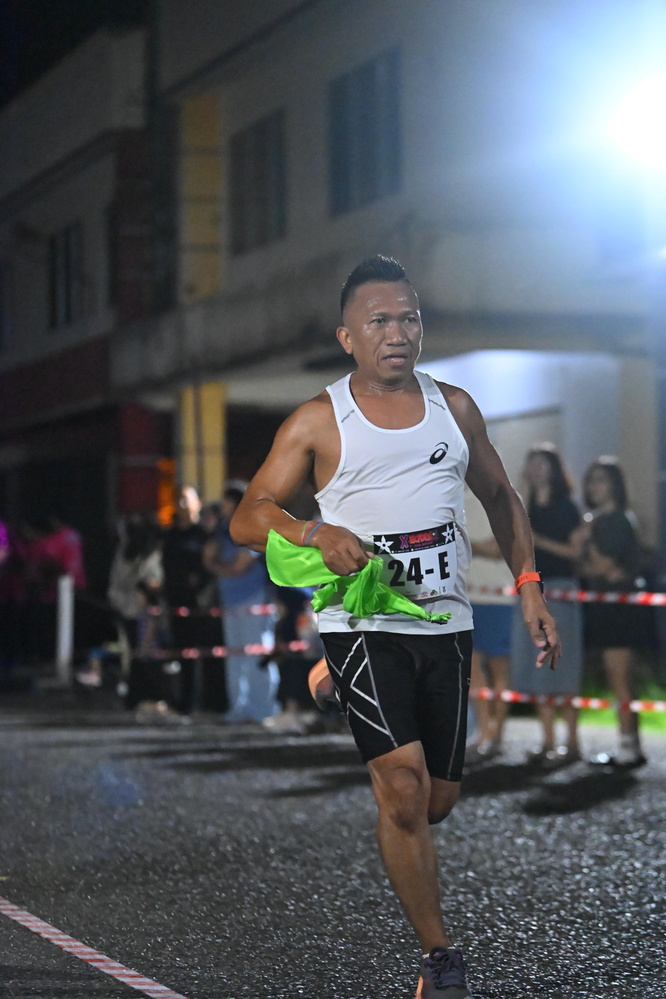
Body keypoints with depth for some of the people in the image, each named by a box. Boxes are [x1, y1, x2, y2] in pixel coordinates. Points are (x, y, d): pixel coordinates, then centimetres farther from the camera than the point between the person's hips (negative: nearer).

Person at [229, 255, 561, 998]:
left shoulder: (454, 407, 10)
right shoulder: (319, 422, -1)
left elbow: (500, 497, 21)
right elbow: (247, 520, -3)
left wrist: (528, 588, 11)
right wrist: (316, 534, -23)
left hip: (444, 625, 4)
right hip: (364, 624, -4)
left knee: (439, 798, 11)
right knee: (404, 789, -17)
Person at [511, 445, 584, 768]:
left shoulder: (566, 508, -1)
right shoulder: (527, 509, 16)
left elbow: (577, 550, -8)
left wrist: (540, 541, -15)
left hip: (560, 589, -6)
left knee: (561, 668, -7)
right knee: (536, 671, 3)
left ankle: (571, 744, -5)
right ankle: (548, 743, 7)